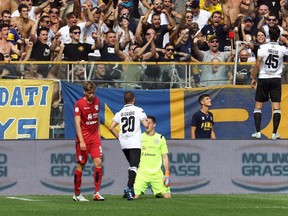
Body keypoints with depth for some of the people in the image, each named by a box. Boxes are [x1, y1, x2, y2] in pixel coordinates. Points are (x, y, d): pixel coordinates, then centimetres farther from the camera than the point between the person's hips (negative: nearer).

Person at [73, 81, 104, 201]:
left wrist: (98, 135, 16)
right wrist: (81, 141, -23)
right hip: (83, 138, -5)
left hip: (94, 137, 5)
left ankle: (97, 193, -7)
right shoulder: (79, 104, -10)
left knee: (98, 162, -9)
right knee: (80, 165, 0)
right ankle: (77, 194, 11)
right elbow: (77, 124, -15)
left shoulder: (97, 101, 8)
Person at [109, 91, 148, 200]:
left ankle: (130, 188, 18)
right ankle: (129, 188, -28)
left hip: (123, 143, 5)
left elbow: (111, 127, 2)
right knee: (134, 166, -10)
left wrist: (119, 137, 13)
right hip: (134, 143, -5)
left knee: (132, 165, 21)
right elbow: (146, 125, -10)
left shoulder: (120, 113, 10)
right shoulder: (138, 110, -1)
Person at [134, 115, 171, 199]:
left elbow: (165, 157, 8)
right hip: (142, 172, -1)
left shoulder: (160, 138, 7)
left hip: (157, 173, 1)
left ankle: (158, 194, 28)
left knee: (167, 196, -7)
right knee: (135, 196, -16)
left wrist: (167, 173, 1)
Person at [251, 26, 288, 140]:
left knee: (258, 106, 7)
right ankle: (274, 133, -5)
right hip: (276, 79, 1)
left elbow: (257, 65, -9)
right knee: (276, 107, 1)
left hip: (263, 79, -1)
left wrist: (253, 78, 1)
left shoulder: (263, 48, -9)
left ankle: (257, 132, -1)